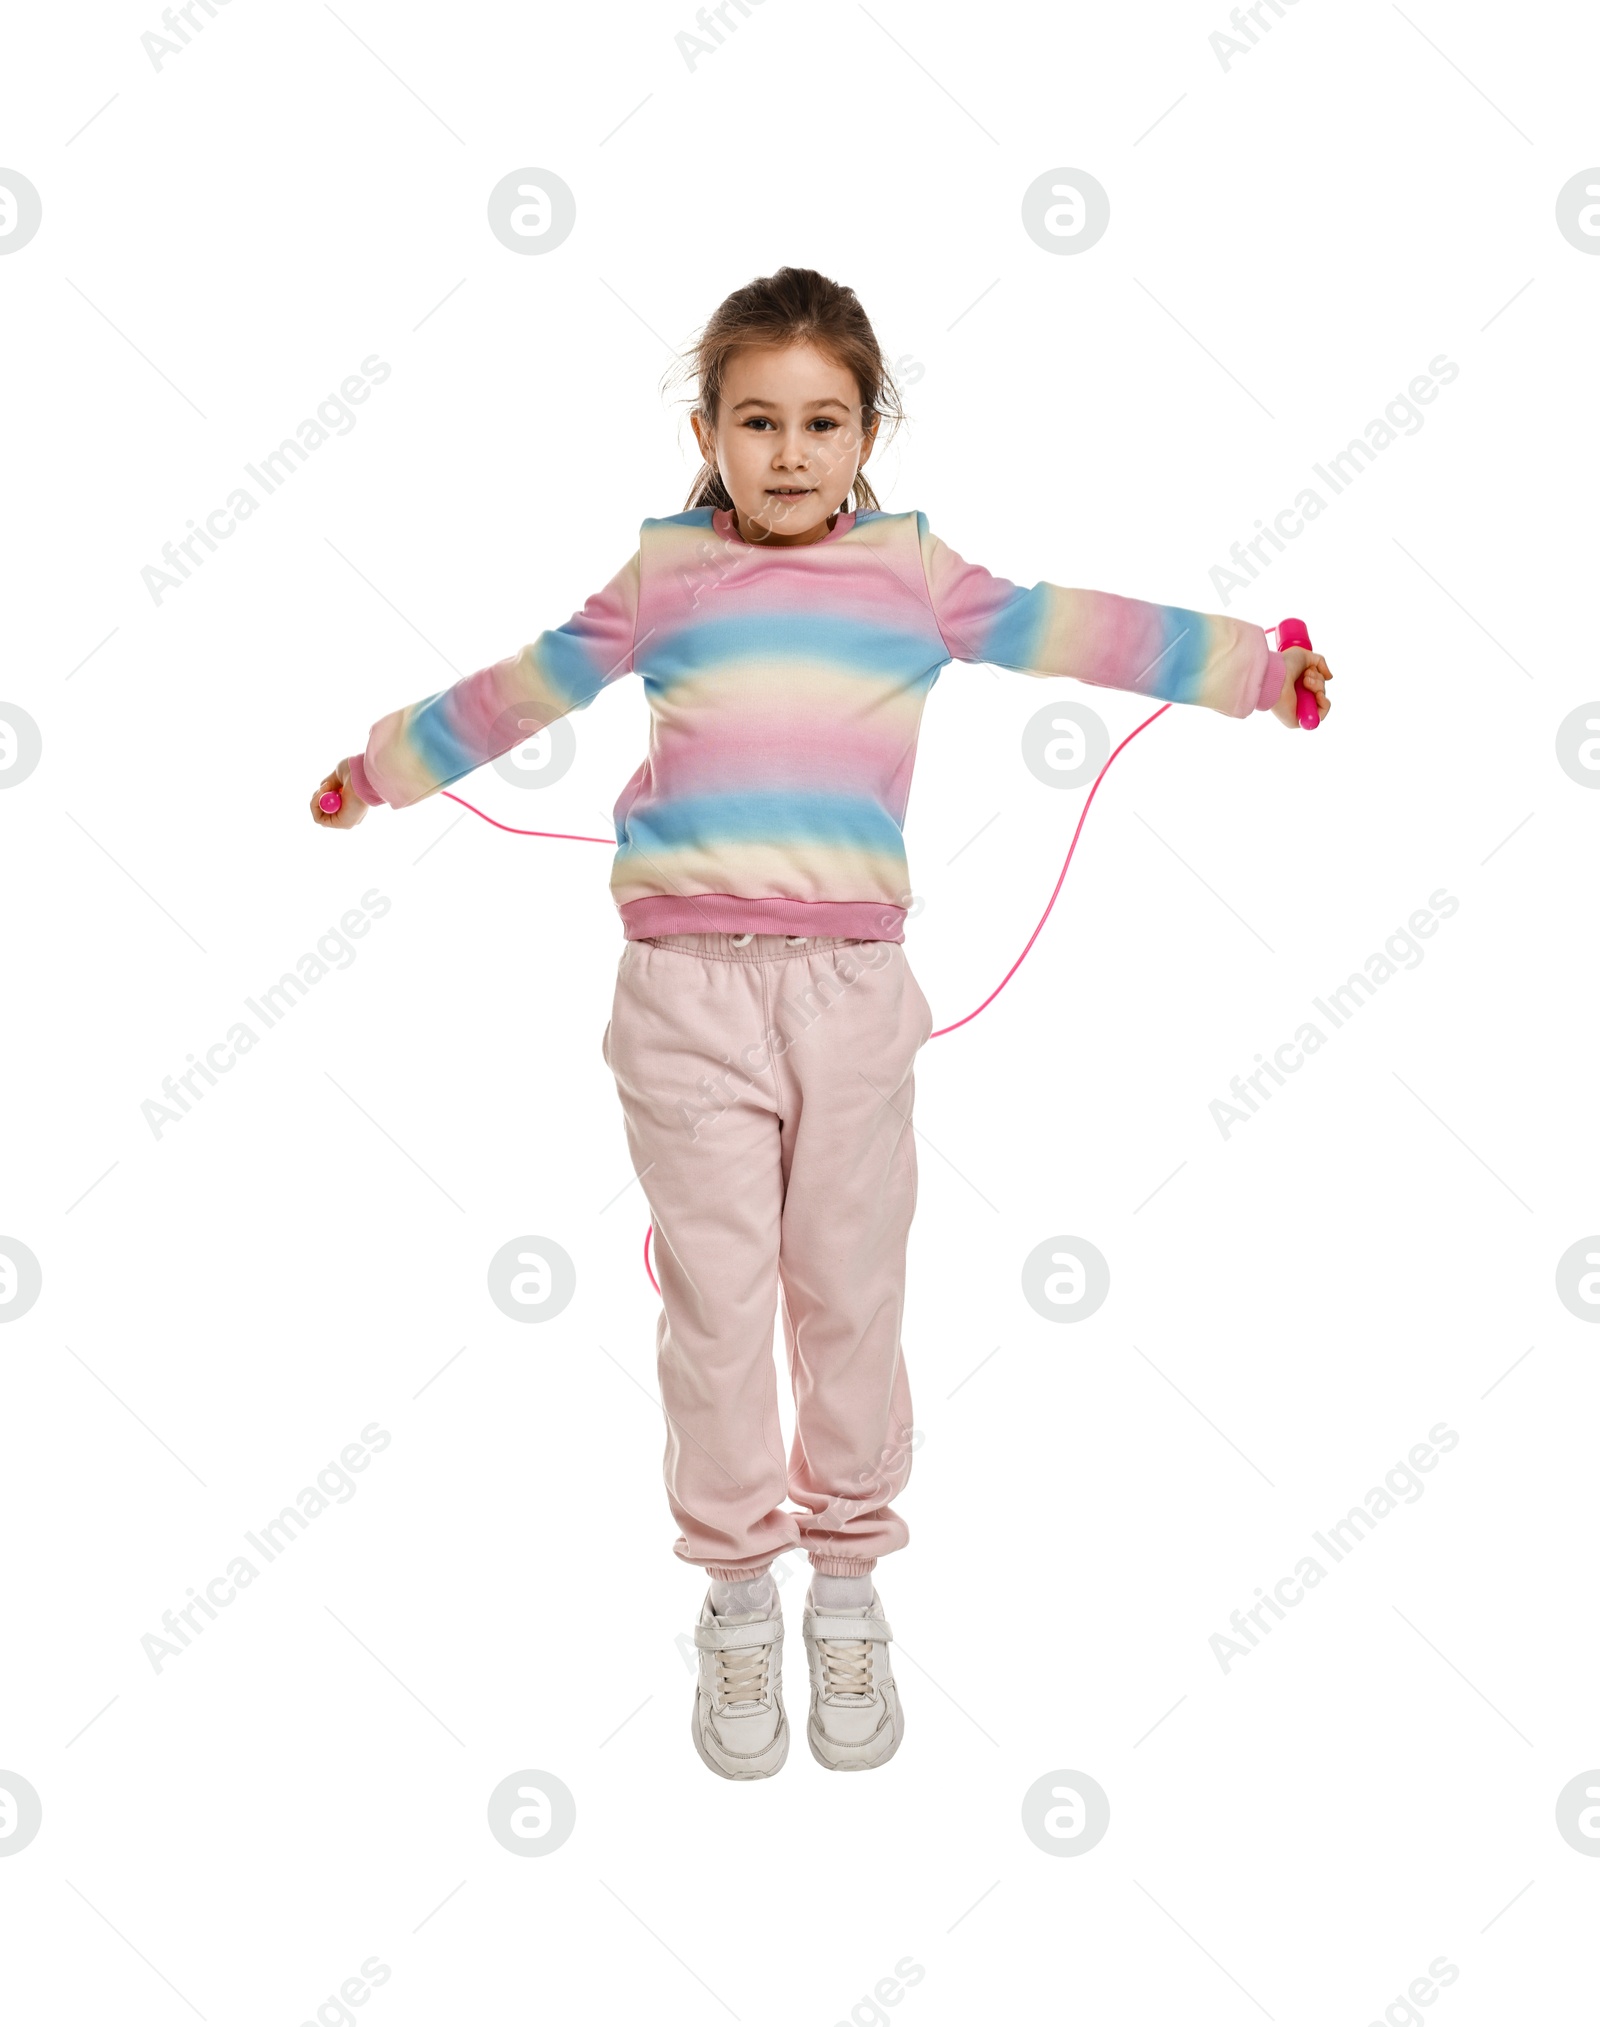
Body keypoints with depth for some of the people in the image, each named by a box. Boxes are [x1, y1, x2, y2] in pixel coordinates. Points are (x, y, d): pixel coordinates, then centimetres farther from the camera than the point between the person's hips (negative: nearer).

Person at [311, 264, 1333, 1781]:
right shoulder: (659, 578, 10)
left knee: (850, 1294, 7)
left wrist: (1261, 667, 20)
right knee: (715, 1300, 3)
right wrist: (381, 766, 30)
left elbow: (1083, 634, 17)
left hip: (852, 985, 1)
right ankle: (738, 1598, 20)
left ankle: (848, 1585, 26)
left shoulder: (916, 575, 10)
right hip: (690, 988, 0)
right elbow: (519, 690, 22)